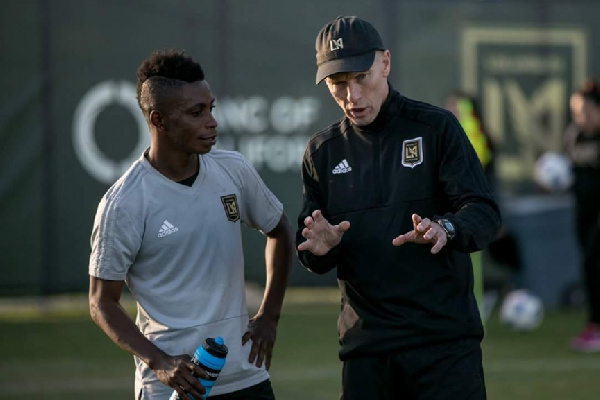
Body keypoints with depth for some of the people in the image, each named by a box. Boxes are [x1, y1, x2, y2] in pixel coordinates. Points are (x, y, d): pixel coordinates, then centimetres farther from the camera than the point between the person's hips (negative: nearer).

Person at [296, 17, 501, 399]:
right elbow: (309, 257, 13)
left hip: (446, 342, -3)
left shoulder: (436, 127, 0)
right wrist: (319, 248, -11)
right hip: (366, 347, 3)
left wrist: (444, 228, -29)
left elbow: (485, 214, -8)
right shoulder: (323, 151, 11)